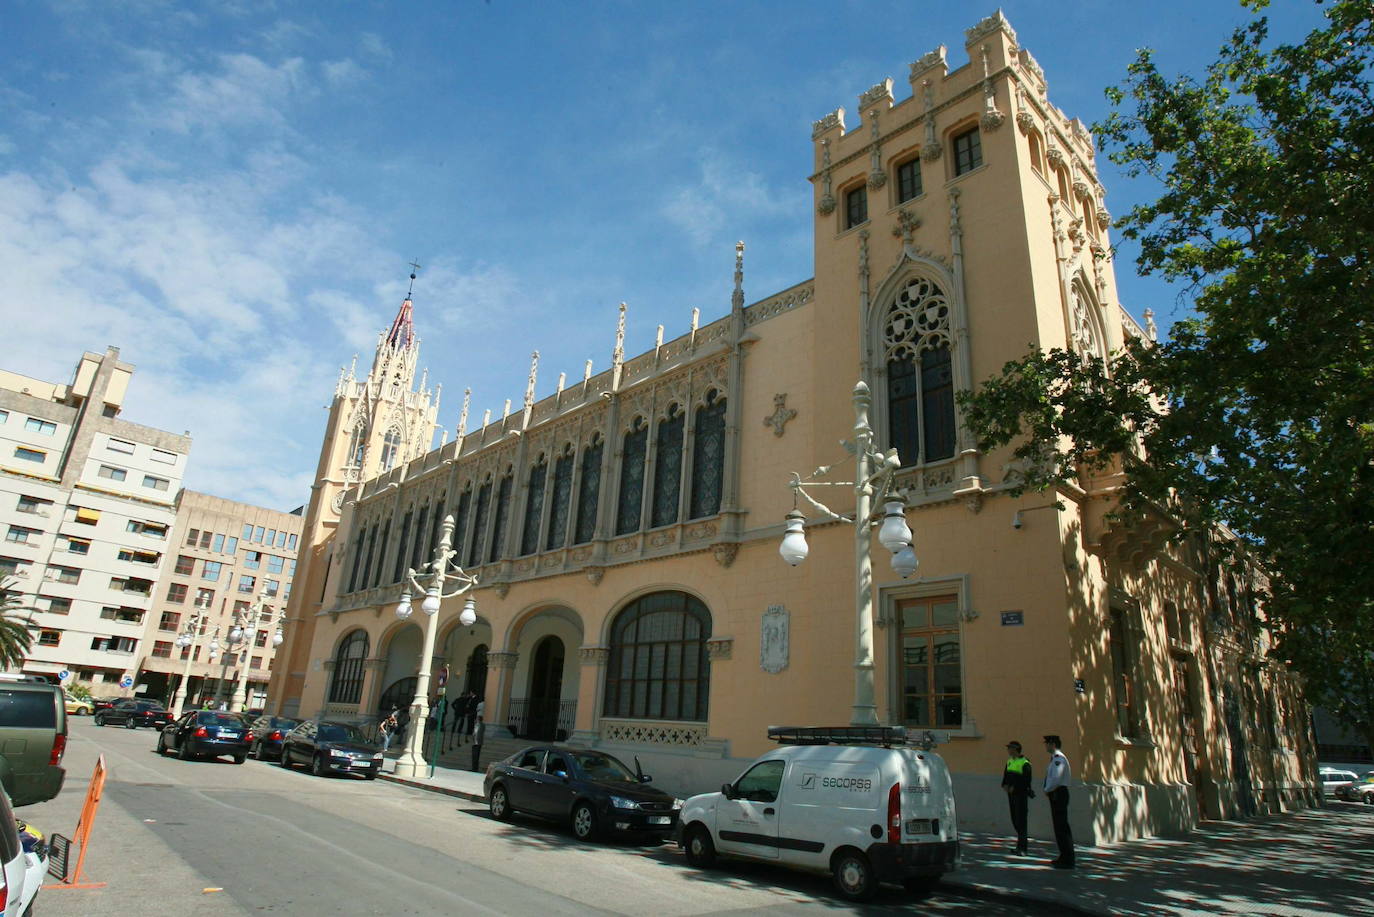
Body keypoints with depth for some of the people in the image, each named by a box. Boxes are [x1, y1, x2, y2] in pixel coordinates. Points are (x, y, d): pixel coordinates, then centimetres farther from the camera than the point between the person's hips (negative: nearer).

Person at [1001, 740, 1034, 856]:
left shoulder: (1024, 763, -13)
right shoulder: (1009, 761, 13)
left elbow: (1027, 780, -19)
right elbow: (1005, 775, 17)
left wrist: (1015, 787, -18)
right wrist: (1005, 785, -1)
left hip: (1020, 794, -8)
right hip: (1011, 794, 8)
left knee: (1021, 820, -7)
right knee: (1014, 820, 13)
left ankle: (1022, 848, -3)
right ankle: (1021, 845, 24)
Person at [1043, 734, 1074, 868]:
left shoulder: (1059, 758, -15)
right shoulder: (1055, 758, 17)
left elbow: (1056, 778, -23)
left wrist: (1047, 790, -10)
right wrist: (1048, 790, 7)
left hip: (1059, 794, -10)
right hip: (1056, 795, 10)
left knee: (1062, 827, -6)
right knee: (1059, 826, 14)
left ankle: (1067, 861, -2)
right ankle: (1064, 857, 22)